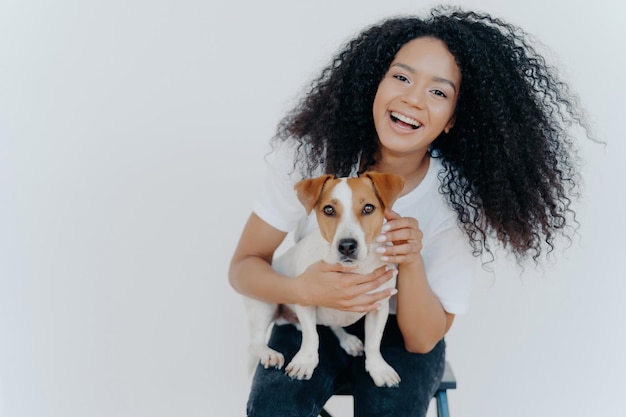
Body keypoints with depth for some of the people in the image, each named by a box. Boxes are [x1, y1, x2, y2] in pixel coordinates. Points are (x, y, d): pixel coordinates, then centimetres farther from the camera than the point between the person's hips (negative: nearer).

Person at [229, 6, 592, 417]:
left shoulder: (459, 201, -18)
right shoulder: (308, 153, -18)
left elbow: (423, 340, -15)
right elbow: (244, 266, -12)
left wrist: (412, 264, -35)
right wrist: (303, 289, -33)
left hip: (401, 335, 0)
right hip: (312, 320, 0)